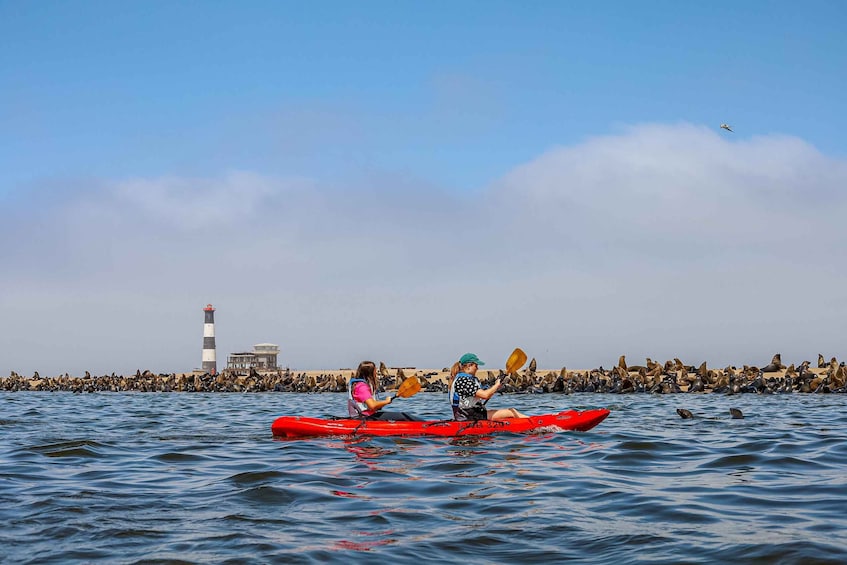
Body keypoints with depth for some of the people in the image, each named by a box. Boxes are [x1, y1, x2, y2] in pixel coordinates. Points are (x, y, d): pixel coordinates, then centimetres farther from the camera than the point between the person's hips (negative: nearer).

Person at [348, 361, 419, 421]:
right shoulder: (362, 386, -17)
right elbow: (372, 405, -26)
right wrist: (386, 401, -12)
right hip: (366, 418, -10)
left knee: (402, 414, 3)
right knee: (400, 416, -13)